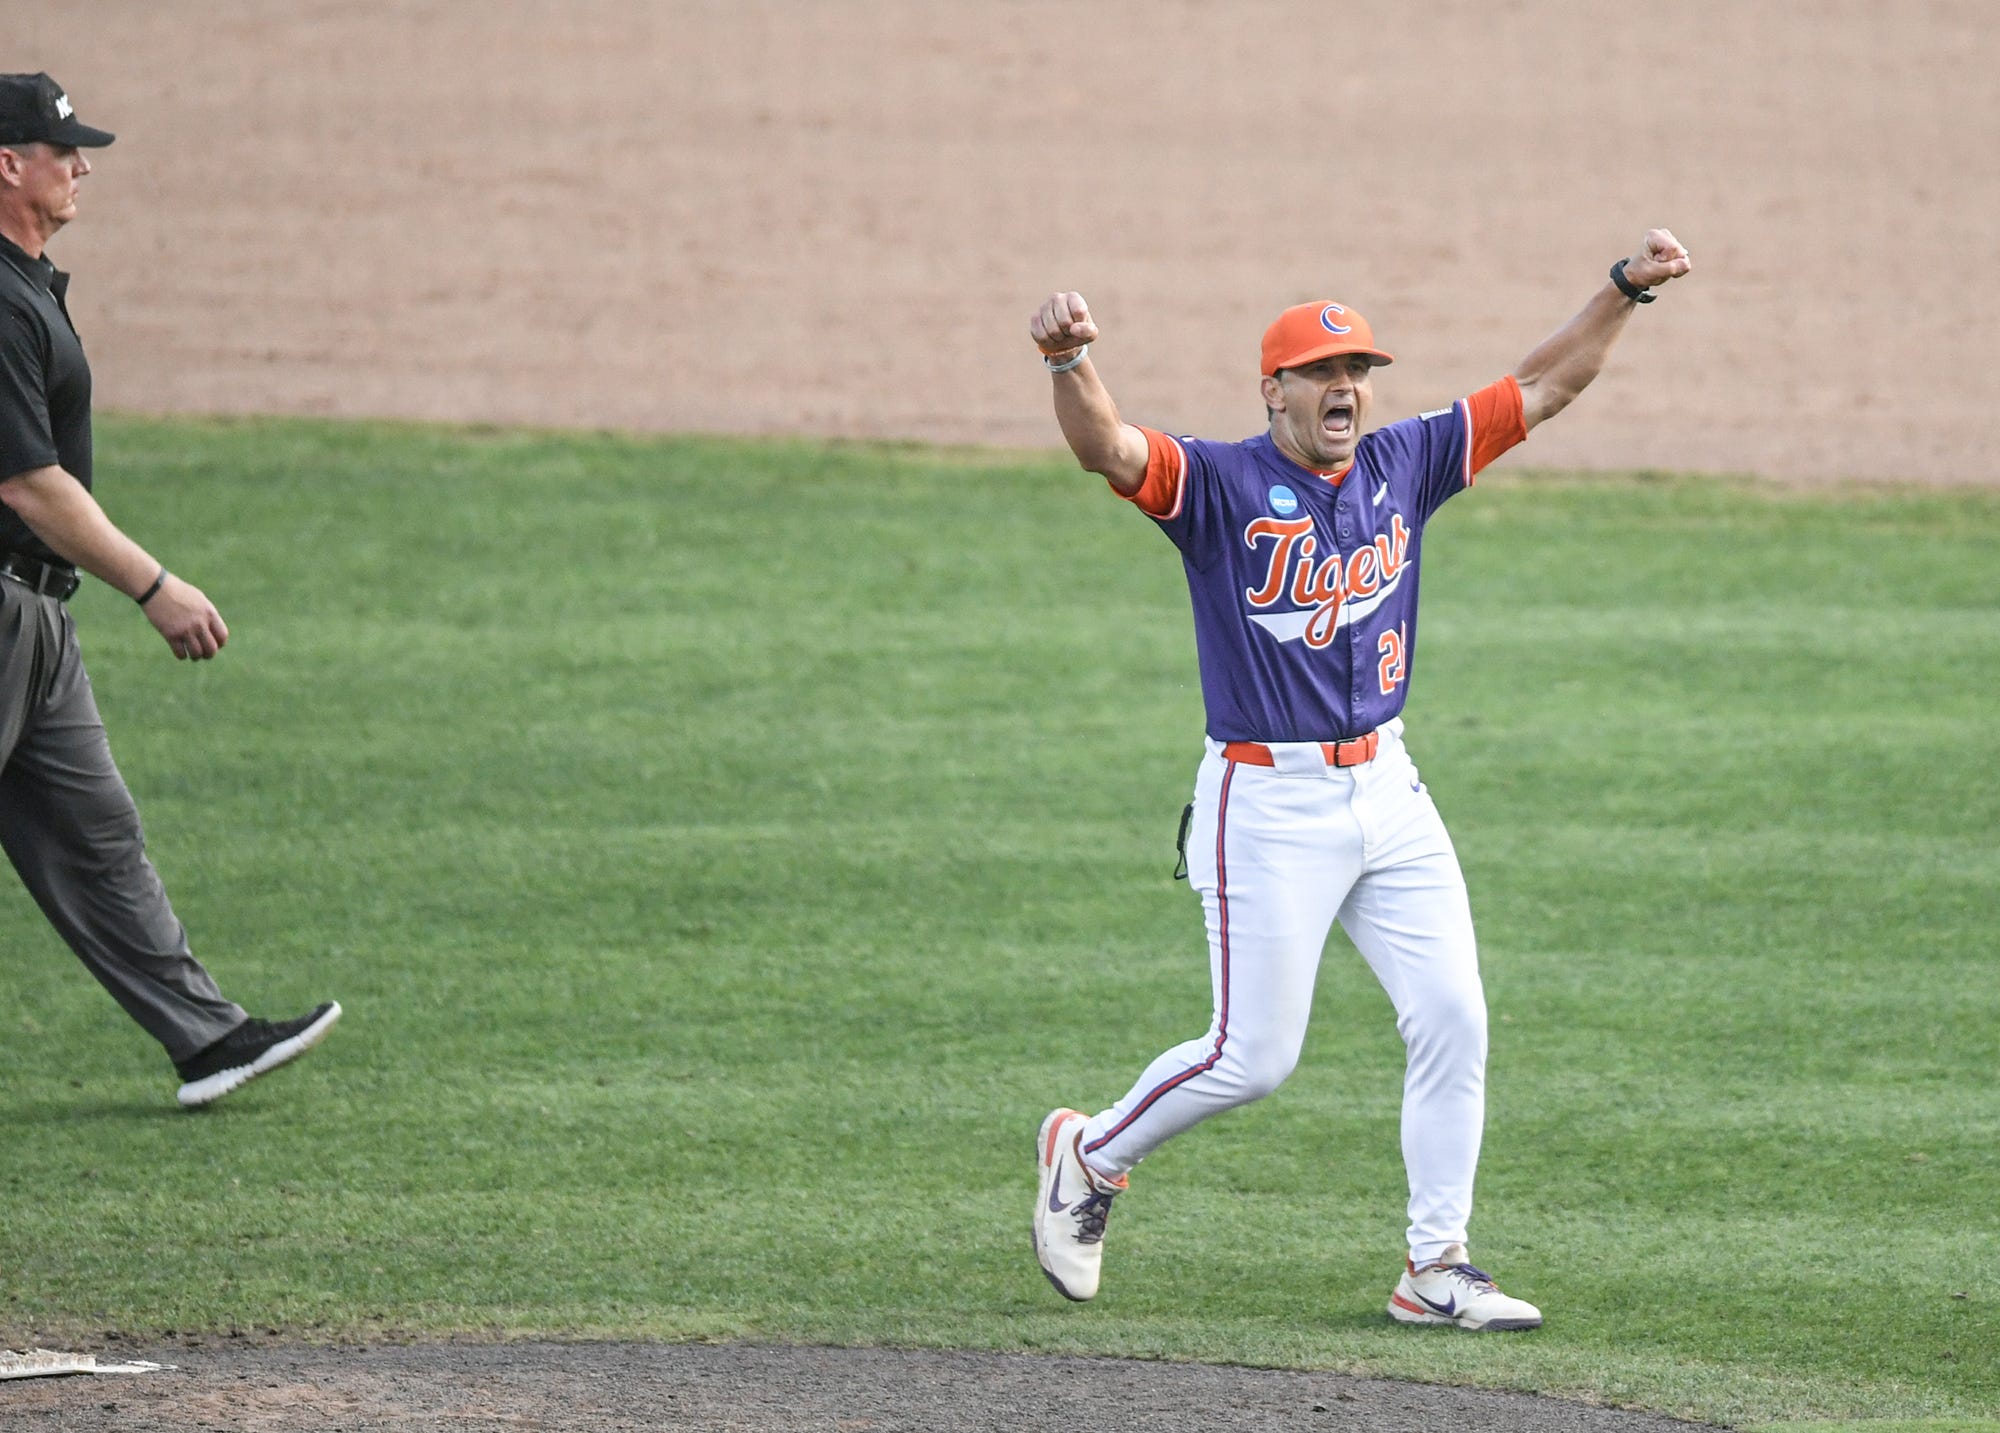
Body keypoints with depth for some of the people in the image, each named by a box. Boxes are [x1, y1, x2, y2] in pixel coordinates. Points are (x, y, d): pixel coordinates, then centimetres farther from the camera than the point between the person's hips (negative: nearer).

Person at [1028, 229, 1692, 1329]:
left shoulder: (1403, 466, 6)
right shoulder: (1221, 485, -10)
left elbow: (1539, 390, 10)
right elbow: (1107, 448, -28)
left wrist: (1624, 291, -1)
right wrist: (1069, 362, -49)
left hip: (1386, 792, 6)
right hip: (1267, 804, -6)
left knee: (1451, 1018, -1)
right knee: (1252, 1056, -2)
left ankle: (1436, 1269, 7)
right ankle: (1089, 1154, 23)